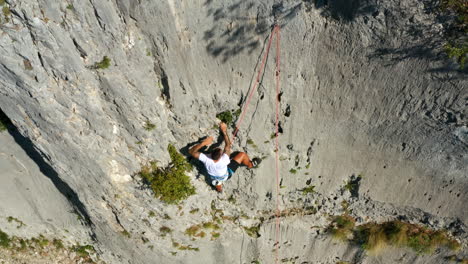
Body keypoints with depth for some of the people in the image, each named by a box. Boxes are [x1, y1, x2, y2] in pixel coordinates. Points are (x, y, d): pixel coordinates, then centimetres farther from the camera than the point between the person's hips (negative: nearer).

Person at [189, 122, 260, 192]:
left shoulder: (206, 160, -42)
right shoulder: (223, 161, -47)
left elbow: (191, 151, -40)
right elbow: (228, 145, -36)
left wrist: (203, 143, -52)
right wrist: (224, 131, -34)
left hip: (214, 177, 3)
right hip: (227, 175, -3)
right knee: (242, 155, 6)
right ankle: (250, 164, 34)